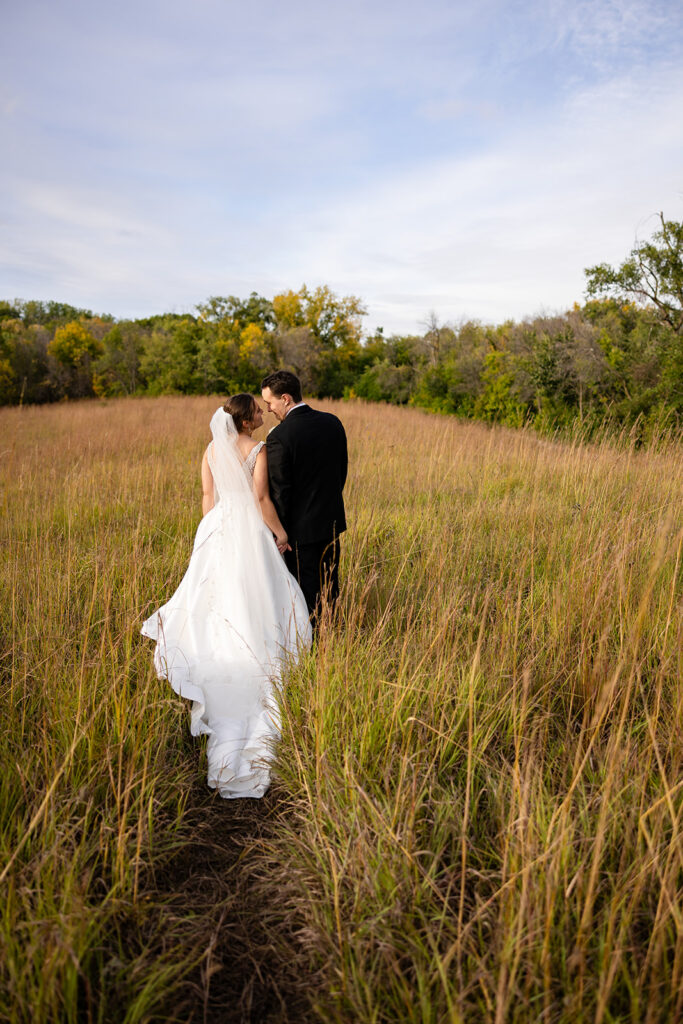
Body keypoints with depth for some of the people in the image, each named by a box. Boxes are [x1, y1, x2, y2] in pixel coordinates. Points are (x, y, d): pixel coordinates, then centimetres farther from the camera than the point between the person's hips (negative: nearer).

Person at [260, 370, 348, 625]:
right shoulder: (332, 422, 0)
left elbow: (280, 490, -18)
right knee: (329, 585, 19)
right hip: (331, 520, 7)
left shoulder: (279, 437, -20)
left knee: (306, 591, 6)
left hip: (302, 527, -6)